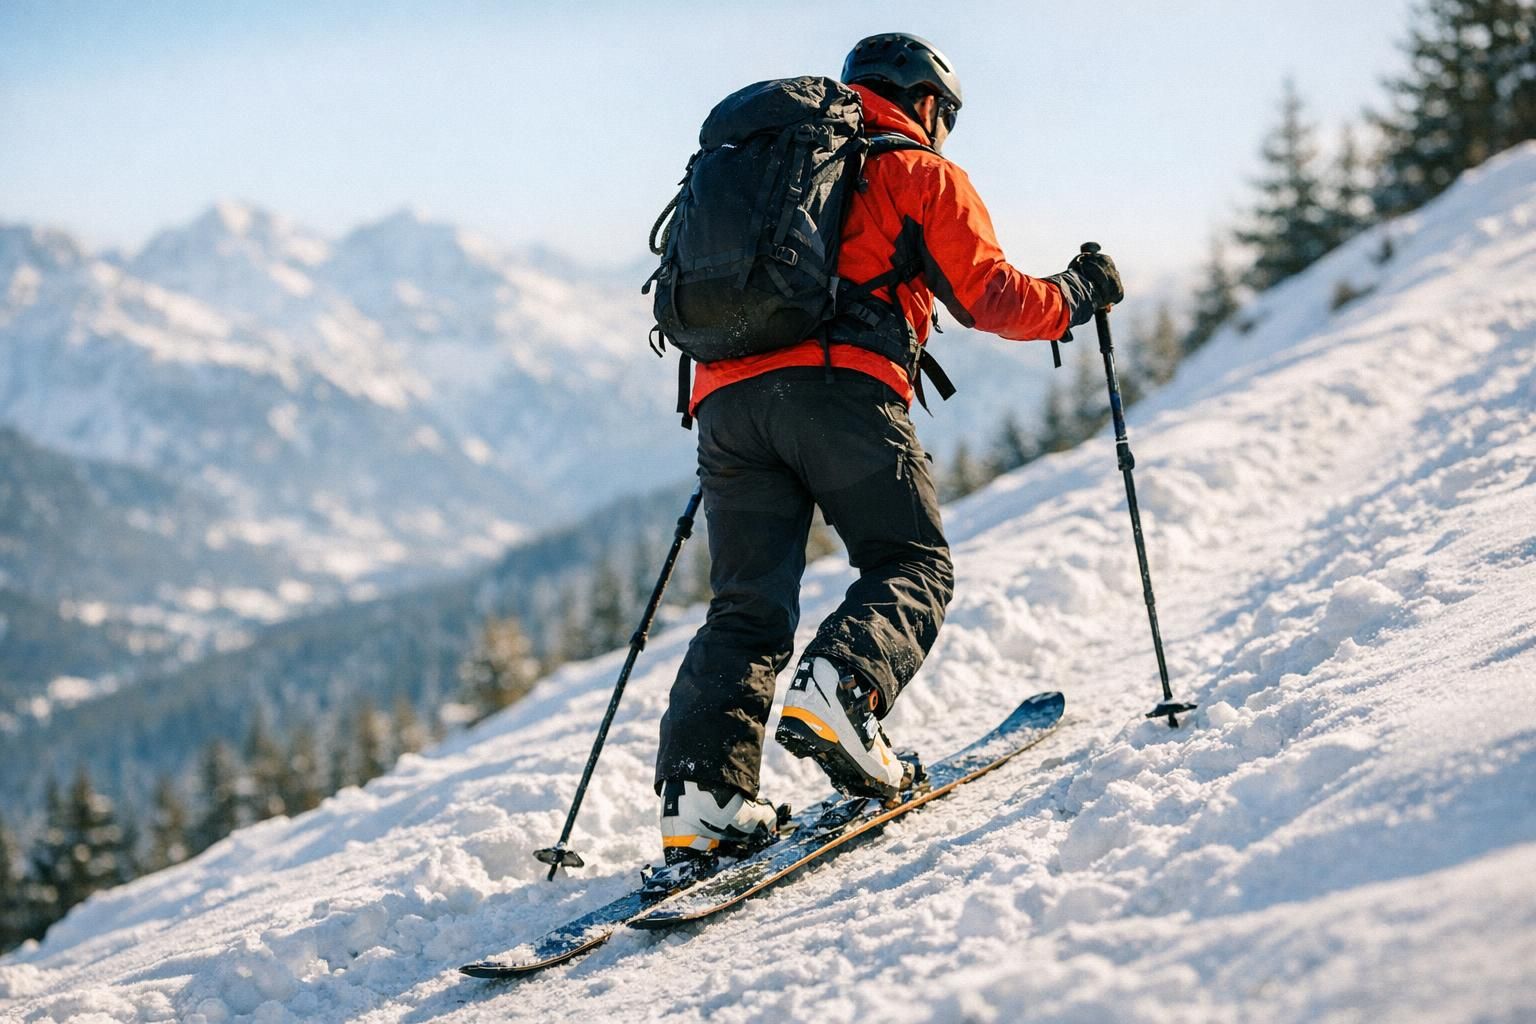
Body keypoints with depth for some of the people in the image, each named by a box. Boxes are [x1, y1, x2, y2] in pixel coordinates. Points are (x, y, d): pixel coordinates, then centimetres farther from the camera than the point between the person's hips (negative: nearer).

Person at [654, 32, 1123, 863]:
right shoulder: (921, 174, 16)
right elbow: (987, 297, 8)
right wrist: (1075, 293, 24)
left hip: (724, 394, 5)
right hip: (839, 387, -5)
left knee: (748, 606, 6)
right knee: (911, 567, 5)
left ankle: (701, 794, -11)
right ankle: (838, 694, -24)